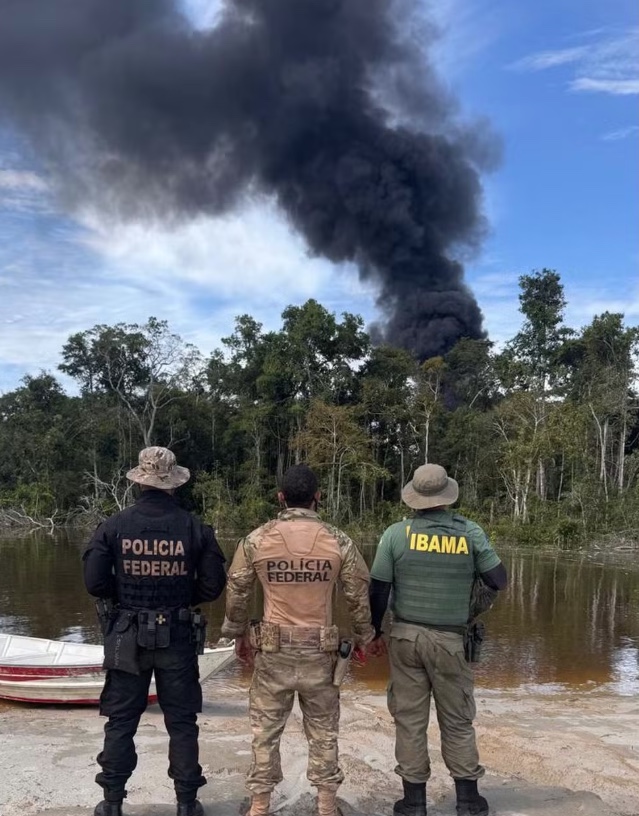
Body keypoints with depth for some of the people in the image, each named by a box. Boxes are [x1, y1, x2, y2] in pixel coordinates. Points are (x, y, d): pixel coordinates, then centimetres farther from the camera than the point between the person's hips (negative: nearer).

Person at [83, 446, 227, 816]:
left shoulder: (114, 526, -8)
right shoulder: (195, 528, -8)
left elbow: (94, 582, -7)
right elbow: (213, 585, -5)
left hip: (127, 636, 0)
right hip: (178, 637, 0)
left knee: (121, 722, 14)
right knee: (182, 722, 12)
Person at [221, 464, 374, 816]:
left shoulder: (256, 540, -5)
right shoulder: (339, 541, -6)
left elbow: (236, 592, 4)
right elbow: (359, 594, 2)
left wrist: (239, 634, 20)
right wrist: (362, 637, 17)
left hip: (273, 649, 0)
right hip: (320, 651, 0)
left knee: (266, 728, 13)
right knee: (323, 729, 15)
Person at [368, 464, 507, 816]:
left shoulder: (396, 533, -7)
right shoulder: (470, 533, -7)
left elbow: (378, 590, -3)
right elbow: (498, 581, -1)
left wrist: (374, 634, 9)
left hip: (406, 636, 0)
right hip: (451, 640, 0)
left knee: (409, 719, 9)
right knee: (458, 721, 14)